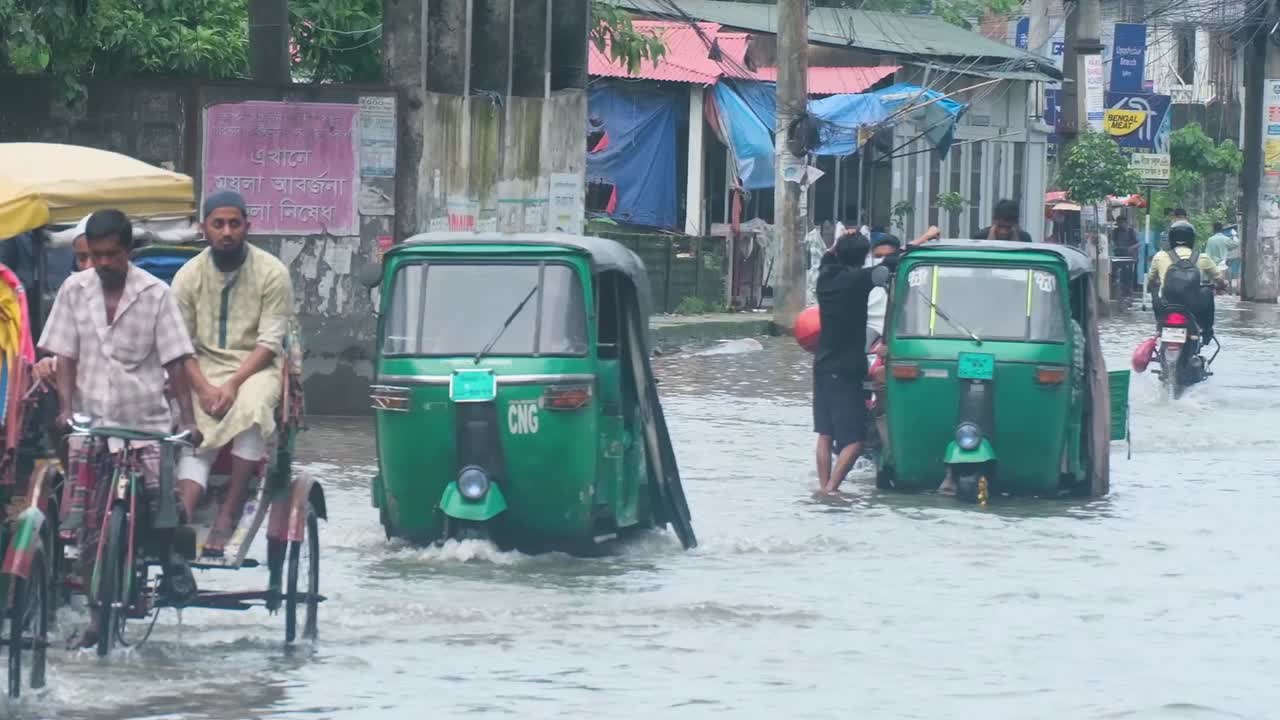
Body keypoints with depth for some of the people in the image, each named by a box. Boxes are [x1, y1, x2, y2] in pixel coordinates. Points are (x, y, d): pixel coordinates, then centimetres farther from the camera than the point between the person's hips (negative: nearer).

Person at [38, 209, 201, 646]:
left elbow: (175, 360, -5)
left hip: (146, 420, -2)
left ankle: (172, 558, 14)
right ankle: (99, 614, 9)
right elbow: (65, 356, 3)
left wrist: (187, 416, -13)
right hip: (91, 421, 2)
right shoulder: (74, 291, 3)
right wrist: (66, 407, -11)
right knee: (90, 527, 0)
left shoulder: (155, 294, -4)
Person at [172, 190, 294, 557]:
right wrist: (203, 388, -17)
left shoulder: (272, 273, -4)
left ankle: (228, 514, -33)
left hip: (256, 366, -3)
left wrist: (233, 384, -21)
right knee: (197, 437, -20)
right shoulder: (189, 276, 3)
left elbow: (270, 343, -8)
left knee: (252, 404, -34)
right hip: (204, 366, 3)